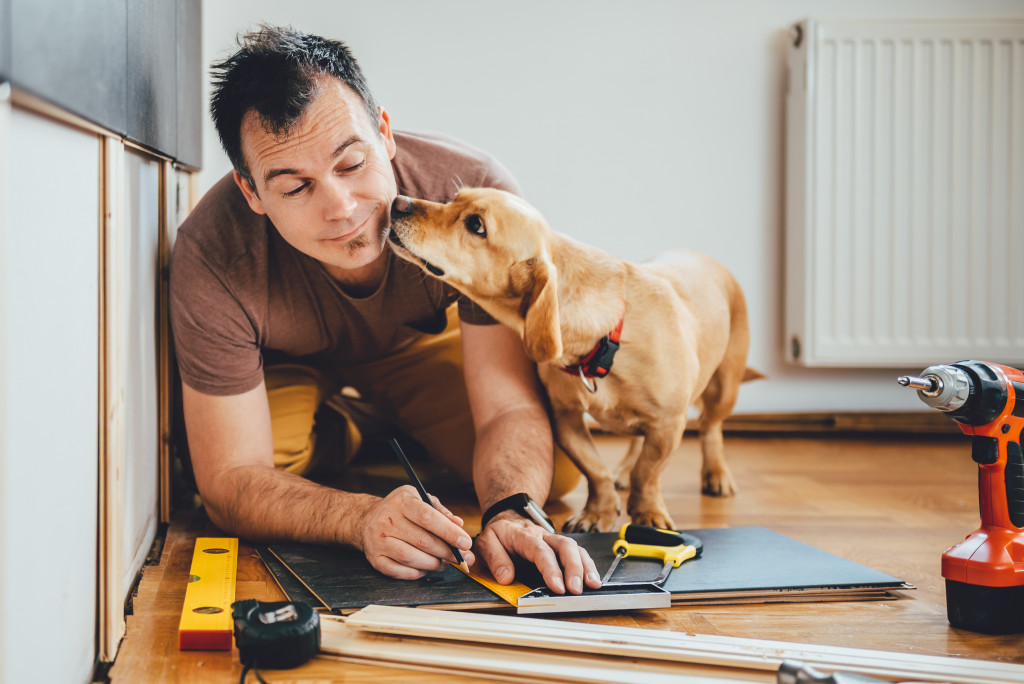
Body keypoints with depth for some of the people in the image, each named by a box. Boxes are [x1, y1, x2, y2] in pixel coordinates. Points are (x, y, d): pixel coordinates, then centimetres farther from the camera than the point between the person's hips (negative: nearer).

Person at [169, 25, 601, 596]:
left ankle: (375, 434, 12)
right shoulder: (213, 259, -37)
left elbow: (510, 408, -31)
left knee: (559, 463, -19)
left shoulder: (478, 192, -35)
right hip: (286, 366, -1)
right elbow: (229, 480, -33)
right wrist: (363, 518, -53)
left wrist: (511, 513, -54)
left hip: (425, 344, 2)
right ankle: (338, 434, 7)